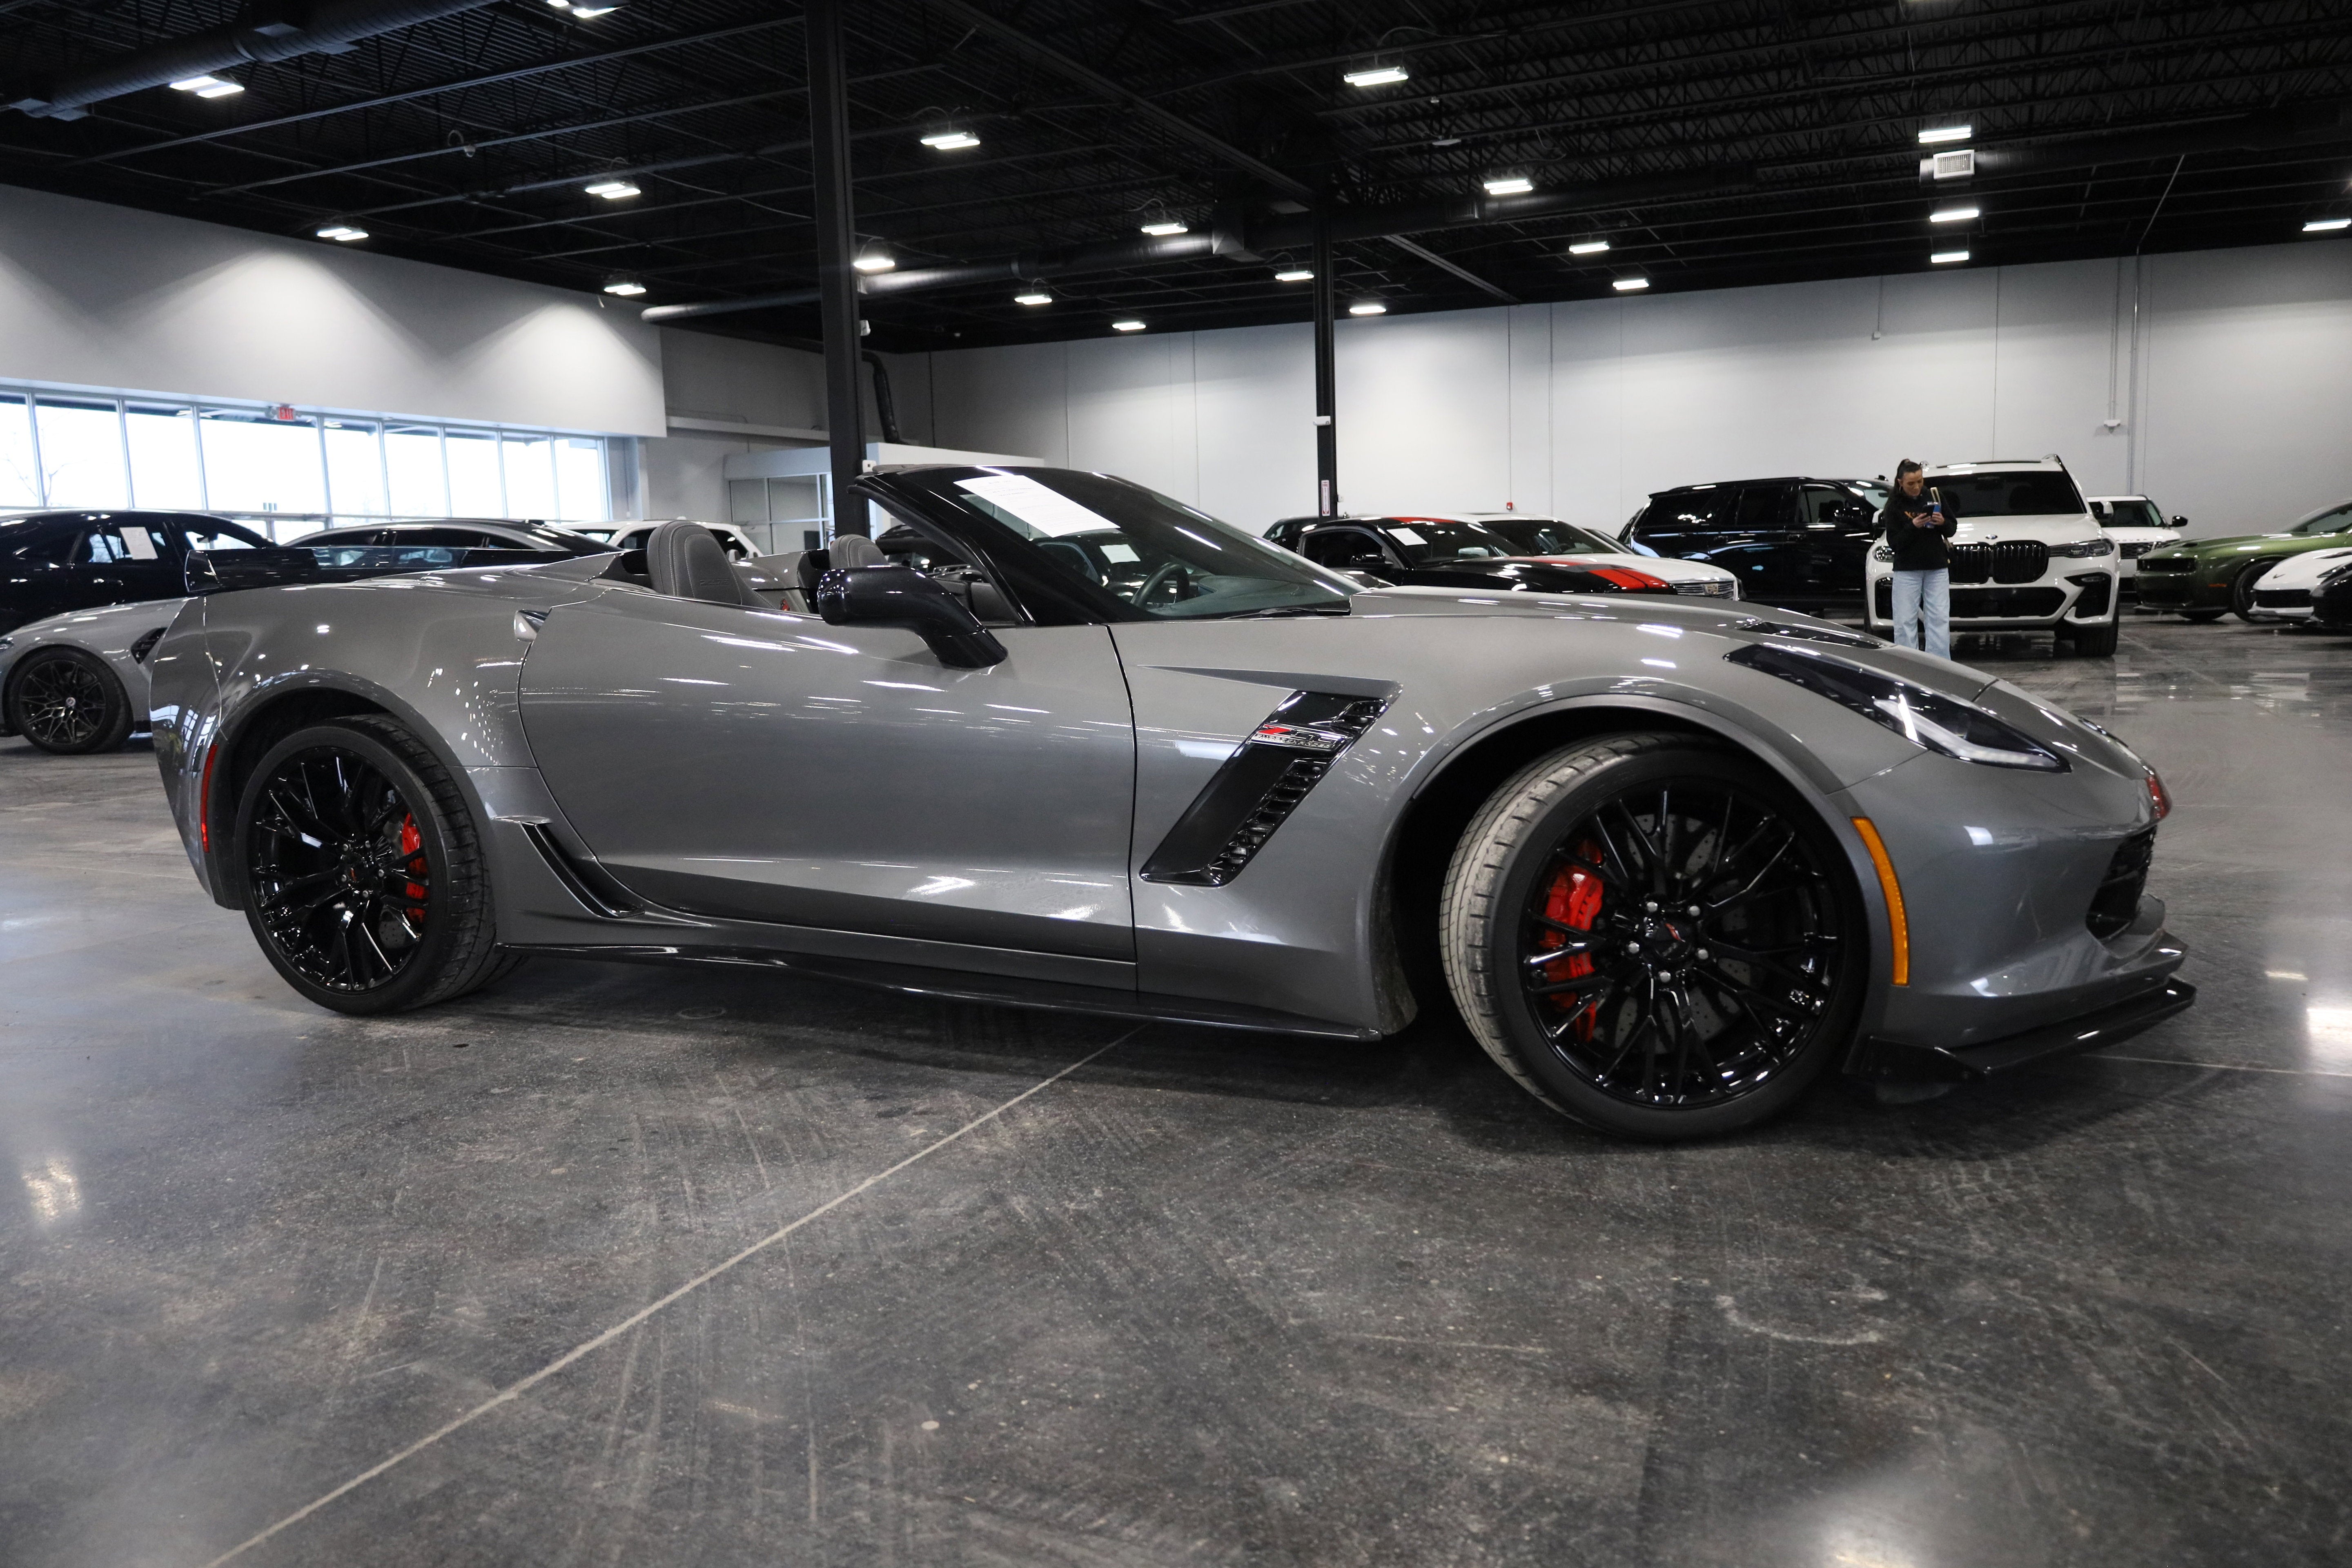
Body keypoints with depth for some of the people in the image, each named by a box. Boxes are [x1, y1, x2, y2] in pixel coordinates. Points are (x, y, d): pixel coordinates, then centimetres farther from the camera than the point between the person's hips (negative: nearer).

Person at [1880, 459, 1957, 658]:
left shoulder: (1933, 497, 5)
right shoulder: (1894, 507, -3)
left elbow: (1953, 529, 9)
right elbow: (1893, 543, -8)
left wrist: (1943, 523, -12)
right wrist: (1913, 527, -22)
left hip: (1937, 569, 2)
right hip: (1907, 570, -2)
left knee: (1939, 619, -1)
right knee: (1905, 621, -2)